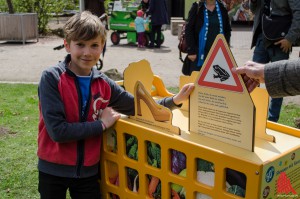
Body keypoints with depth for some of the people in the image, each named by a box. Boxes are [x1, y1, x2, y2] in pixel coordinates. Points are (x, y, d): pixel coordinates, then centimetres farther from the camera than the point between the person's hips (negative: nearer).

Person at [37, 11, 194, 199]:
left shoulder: (104, 84, -3)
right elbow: (57, 130, -22)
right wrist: (102, 124, -16)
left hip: (88, 170, 3)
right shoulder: (52, 78, -15)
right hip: (53, 169, -3)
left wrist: (175, 100, -7)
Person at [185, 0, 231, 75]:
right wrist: (191, 51, -11)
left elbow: (227, 30, 15)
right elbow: (189, 29, -5)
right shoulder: (197, 7, 0)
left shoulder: (222, 8, 9)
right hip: (200, 52, -3)